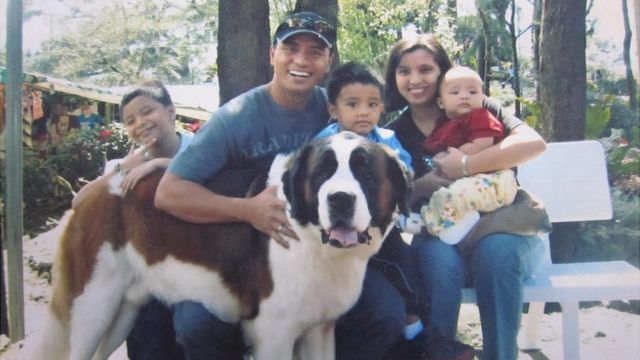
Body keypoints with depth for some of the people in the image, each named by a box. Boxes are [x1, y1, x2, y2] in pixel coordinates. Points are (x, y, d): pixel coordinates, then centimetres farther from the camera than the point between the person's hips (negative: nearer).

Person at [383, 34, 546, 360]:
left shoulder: (476, 110, 1)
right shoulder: (395, 134, 7)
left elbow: (534, 143, -16)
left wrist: (465, 166, -20)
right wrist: (424, 184, -16)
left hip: (501, 226, 0)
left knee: (495, 250, -35)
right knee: (440, 259, -34)